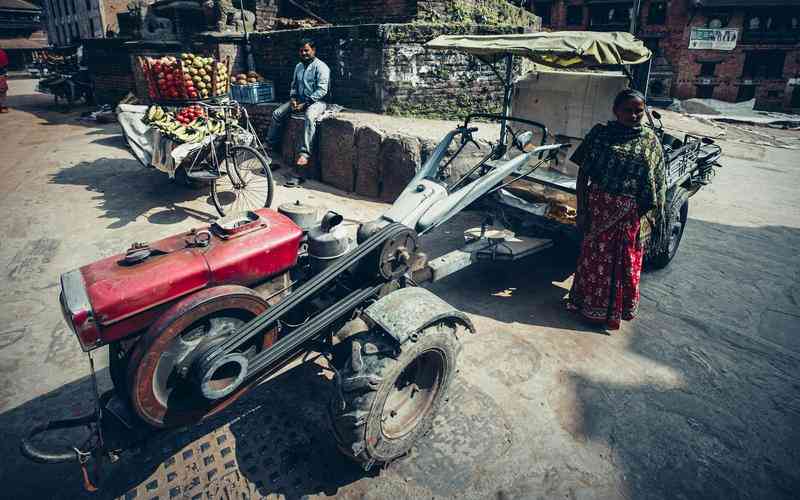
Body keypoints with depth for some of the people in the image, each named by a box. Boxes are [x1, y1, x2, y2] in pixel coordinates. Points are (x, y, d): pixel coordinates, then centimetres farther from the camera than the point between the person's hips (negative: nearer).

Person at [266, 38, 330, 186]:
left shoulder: (321, 67, -8)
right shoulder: (298, 66, 17)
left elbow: (322, 90, -17)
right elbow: (294, 86, 24)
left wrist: (304, 104, -20)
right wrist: (293, 99, 1)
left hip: (315, 101, -7)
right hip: (299, 100, 8)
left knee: (309, 117, -39)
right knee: (277, 114, -6)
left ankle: (304, 153, -43)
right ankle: (270, 146, 2)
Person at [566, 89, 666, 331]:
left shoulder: (649, 140, 3)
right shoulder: (600, 134, -2)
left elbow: (657, 183, 5)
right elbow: (583, 175, -3)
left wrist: (652, 215, 1)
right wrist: (581, 211, -7)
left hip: (630, 214, 1)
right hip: (599, 208, -1)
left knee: (625, 261, 11)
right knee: (594, 257, 9)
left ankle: (617, 309, 31)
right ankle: (590, 305, 28)